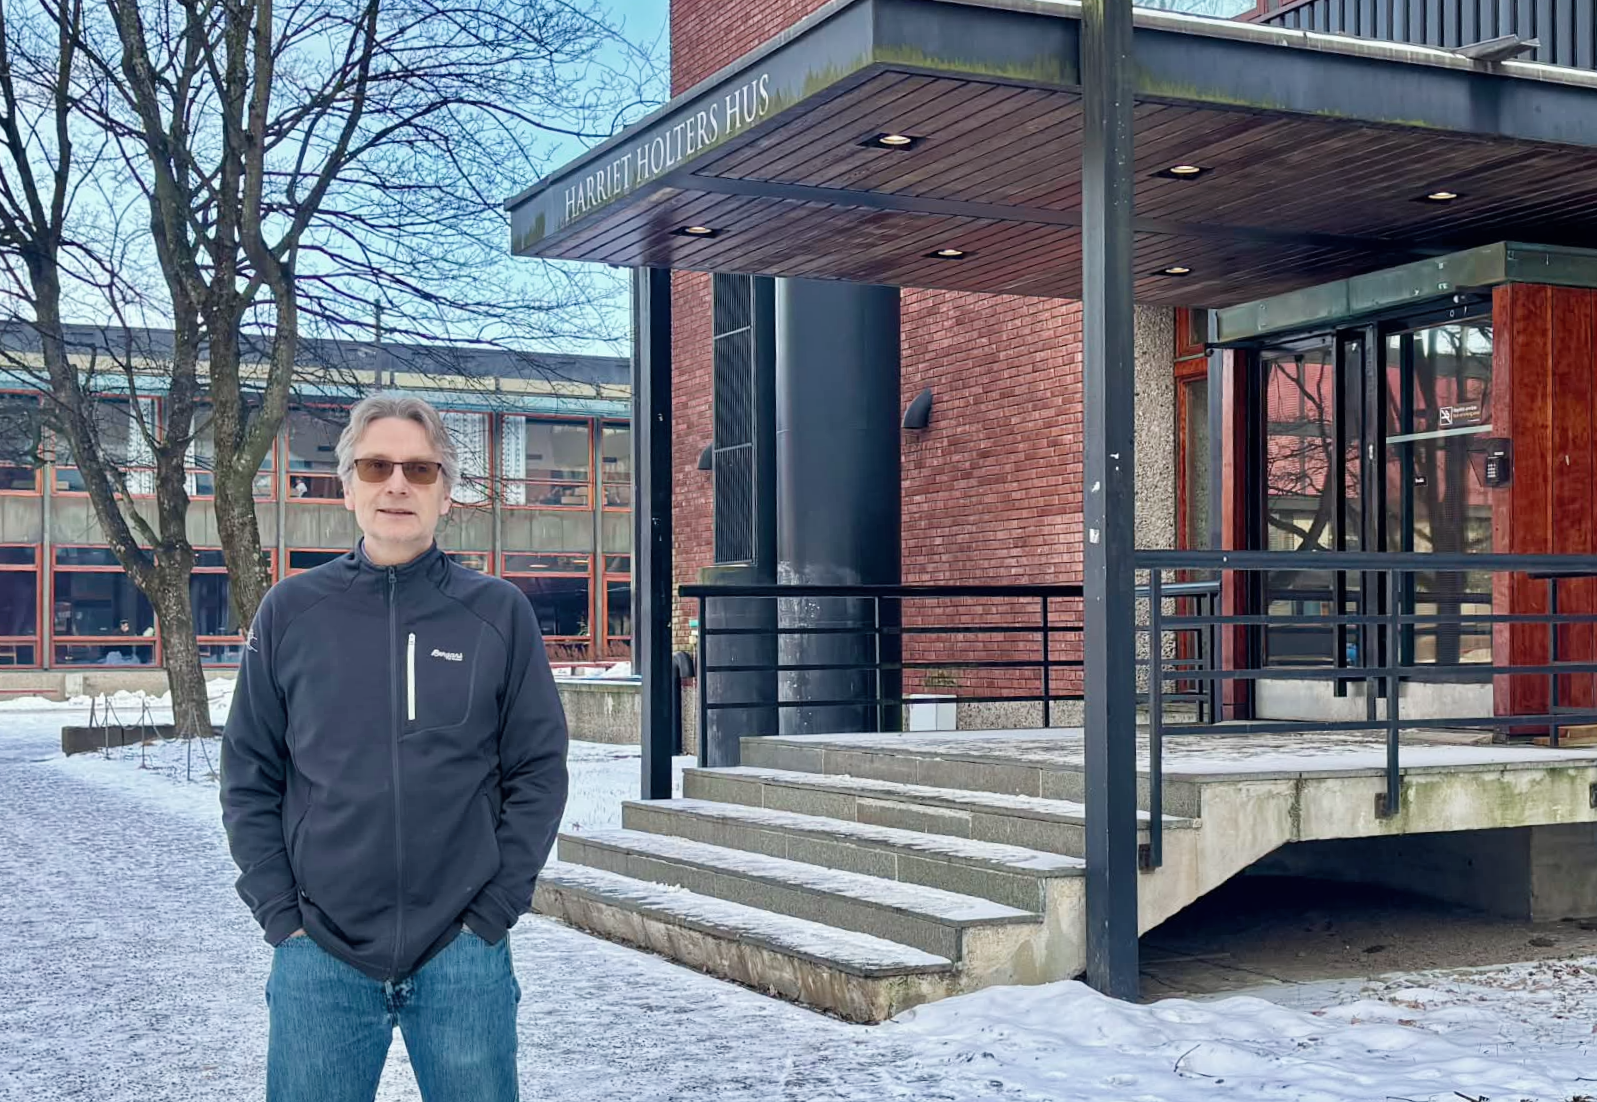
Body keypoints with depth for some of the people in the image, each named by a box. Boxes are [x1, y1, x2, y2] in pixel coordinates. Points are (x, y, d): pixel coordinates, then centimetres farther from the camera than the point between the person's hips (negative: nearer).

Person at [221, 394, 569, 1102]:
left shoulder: (498, 612, 2)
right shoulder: (290, 611, 4)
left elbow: (538, 773, 2)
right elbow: (250, 779, 6)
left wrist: (493, 911, -5)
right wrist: (280, 914, -3)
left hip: (463, 956, 0)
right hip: (319, 956, 1)